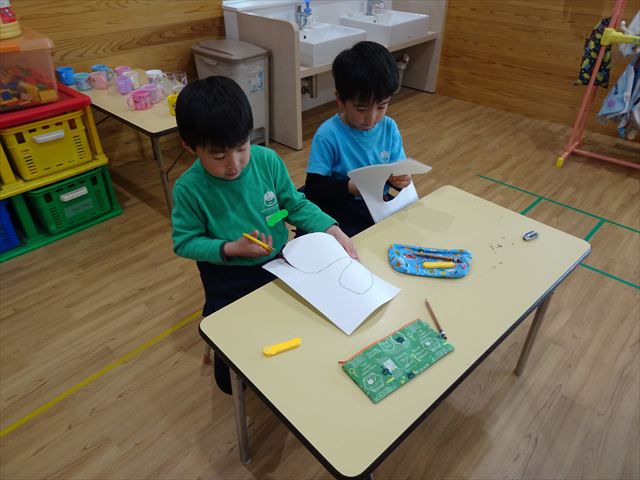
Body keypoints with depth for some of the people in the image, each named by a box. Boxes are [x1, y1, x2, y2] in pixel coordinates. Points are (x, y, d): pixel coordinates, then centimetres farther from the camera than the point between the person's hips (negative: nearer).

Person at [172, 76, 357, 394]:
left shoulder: (267, 160, -14)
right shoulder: (189, 189, -19)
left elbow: (296, 205, -4)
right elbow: (184, 241, -10)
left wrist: (332, 230, -18)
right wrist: (231, 248, -23)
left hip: (279, 260, 3)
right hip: (228, 278, -2)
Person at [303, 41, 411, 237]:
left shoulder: (389, 128, 1)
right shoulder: (328, 135, -14)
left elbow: (398, 168, 9)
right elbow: (314, 188, -15)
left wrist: (401, 179, -15)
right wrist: (349, 188, -29)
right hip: (341, 211, -5)